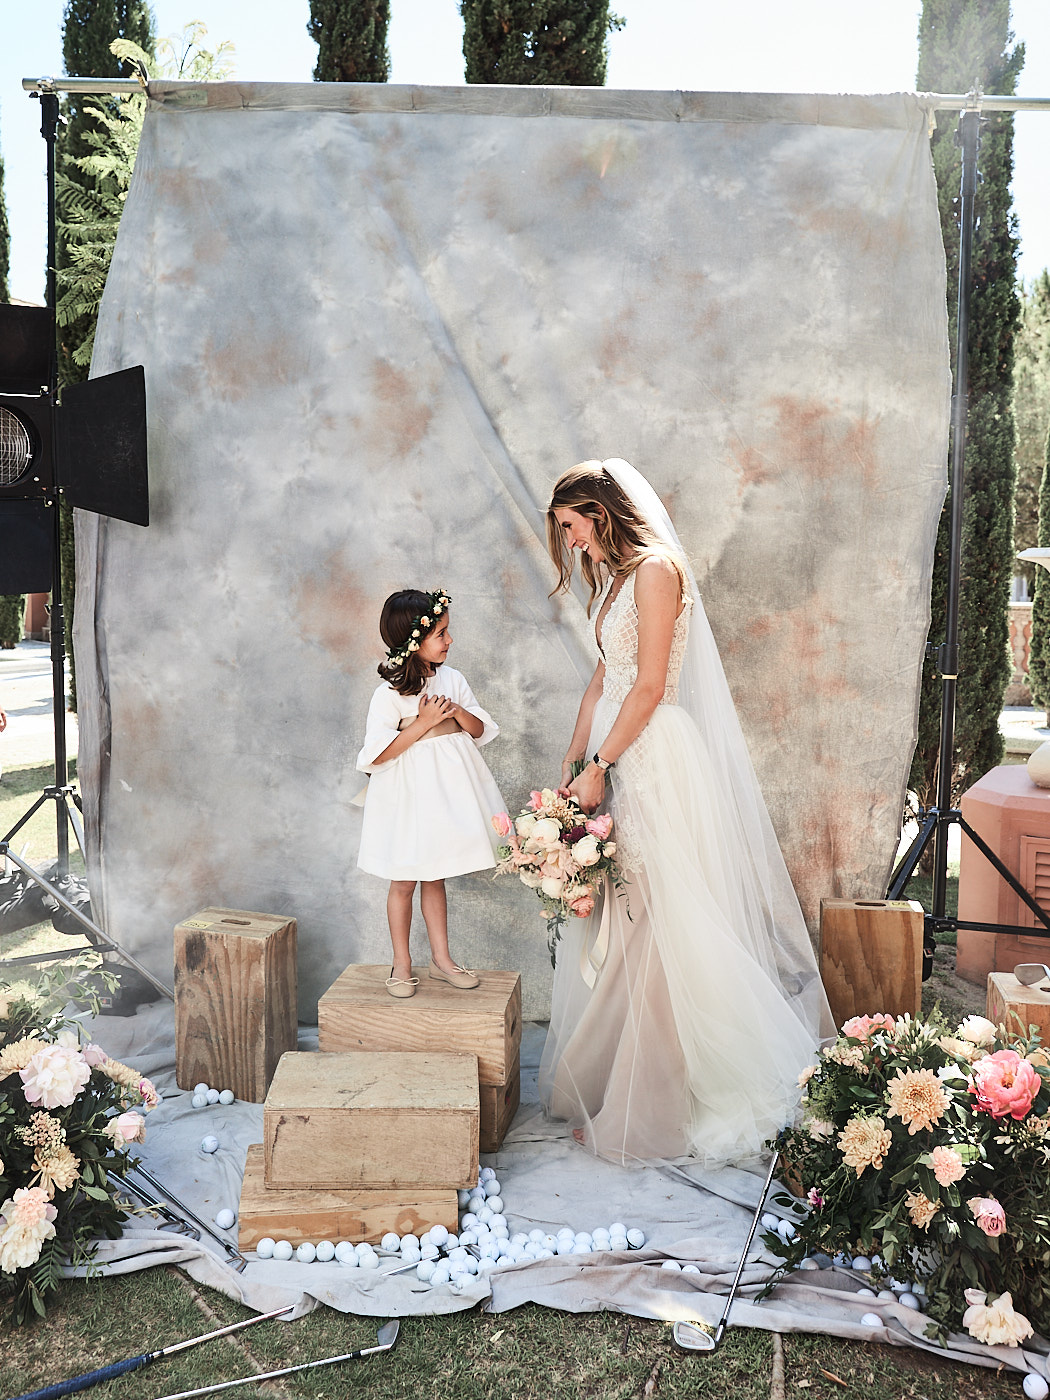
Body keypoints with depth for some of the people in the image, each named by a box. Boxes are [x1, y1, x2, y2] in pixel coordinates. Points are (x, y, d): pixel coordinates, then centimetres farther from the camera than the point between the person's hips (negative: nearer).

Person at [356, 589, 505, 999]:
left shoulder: (452, 679, 2)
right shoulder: (389, 694, -14)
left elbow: (480, 730, 6)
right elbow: (378, 754, -19)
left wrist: (458, 712, -15)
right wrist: (424, 723, -22)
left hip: (447, 788, 5)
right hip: (408, 792, -4)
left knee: (434, 878, 16)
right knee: (404, 883, 7)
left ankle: (441, 958, 26)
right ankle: (401, 965, 21)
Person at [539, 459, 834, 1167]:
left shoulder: (656, 568, -12)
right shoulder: (616, 577, 17)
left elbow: (649, 688, -16)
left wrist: (600, 765, -13)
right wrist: (571, 768, 13)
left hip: (657, 758, -9)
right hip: (620, 758, 9)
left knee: (656, 925, -3)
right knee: (615, 923, 12)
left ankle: (650, 1109, 7)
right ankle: (607, 1082, 24)